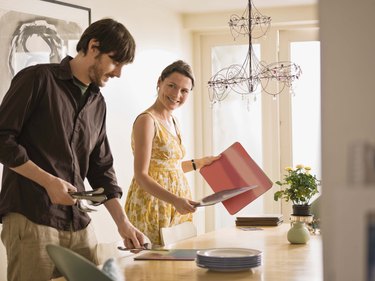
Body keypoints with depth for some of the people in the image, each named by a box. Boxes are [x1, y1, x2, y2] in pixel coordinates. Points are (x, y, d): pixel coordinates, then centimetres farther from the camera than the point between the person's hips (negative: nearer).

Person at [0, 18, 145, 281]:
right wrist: (48, 181, -13)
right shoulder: (38, 79, -4)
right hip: (30, 218, -6)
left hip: (79, 224, 6)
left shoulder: (97, 102, 16)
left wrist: (123, 221, 9)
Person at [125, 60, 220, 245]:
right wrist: (175, 200, -28)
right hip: (152, 203, -8)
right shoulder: (146, 120, -12)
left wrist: (199, 163, 25)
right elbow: (141, 175, -18)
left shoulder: (172, 121, 13)